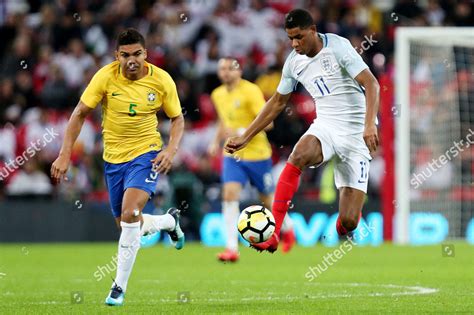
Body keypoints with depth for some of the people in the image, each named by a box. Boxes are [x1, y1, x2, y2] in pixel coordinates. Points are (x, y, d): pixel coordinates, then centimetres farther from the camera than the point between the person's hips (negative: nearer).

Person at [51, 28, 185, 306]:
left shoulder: (162, 80, -10)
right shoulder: (106, 76, -12)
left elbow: (177, 118, 3)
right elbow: (80, 113, -6)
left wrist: (171, 149, -14)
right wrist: (65, 154, -11)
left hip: (146, 153, -3)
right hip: (114, 158, 3)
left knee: (129, 213, -24)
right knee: (128, 225, 12)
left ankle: (120, 287, -13)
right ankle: (170, 221, 47)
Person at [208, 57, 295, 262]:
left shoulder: (250, 91, -16)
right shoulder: (217, 95, 6)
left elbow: (267, 122, -21)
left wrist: (241, 132, -29)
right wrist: (216, 142, 11)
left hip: (257, 153, -4)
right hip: (232, 154, 4)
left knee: (268, 199, 11)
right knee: (230, 194, -16)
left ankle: (287, 228, 42)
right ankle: (232, 248, -19)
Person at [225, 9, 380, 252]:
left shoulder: (338, 47, -14)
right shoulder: (294, 62, 4)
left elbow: (371, 84, -19)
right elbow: (277, 102, 17)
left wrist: (370, 125, -33)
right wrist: (245, 137, 14)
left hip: (356, 134, -4)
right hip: (325, 126, 4)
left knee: (348, 222, -11)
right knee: (297, 156, -34)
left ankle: (342, 230, 30)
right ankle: (273, 234, -35)